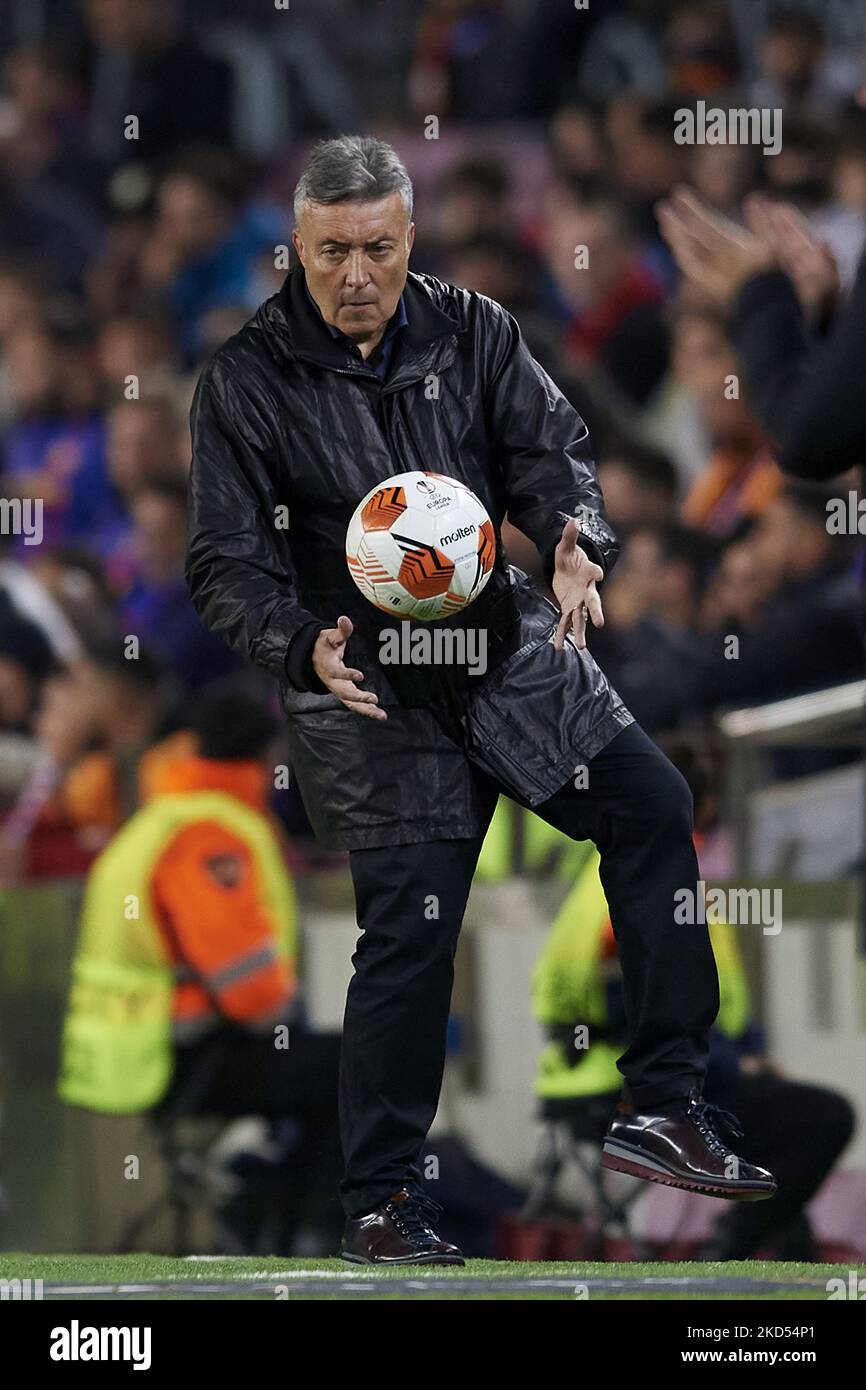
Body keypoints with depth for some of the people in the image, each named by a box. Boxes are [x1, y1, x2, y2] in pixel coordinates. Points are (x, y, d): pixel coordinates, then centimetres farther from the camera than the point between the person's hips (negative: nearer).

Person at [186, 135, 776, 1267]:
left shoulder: (473, 333, 4)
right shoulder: (245, 383, -5)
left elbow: (549, 444, -3)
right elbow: (227, 566, -6)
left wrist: (577, 539, -26)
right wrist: (306, 650, -25)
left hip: (508, 645, 4)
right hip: (367, 692, -3)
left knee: (651, 805, -11)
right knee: (409, 931, -6)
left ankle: (664, 1108, -5)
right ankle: (381, 1205, 7)